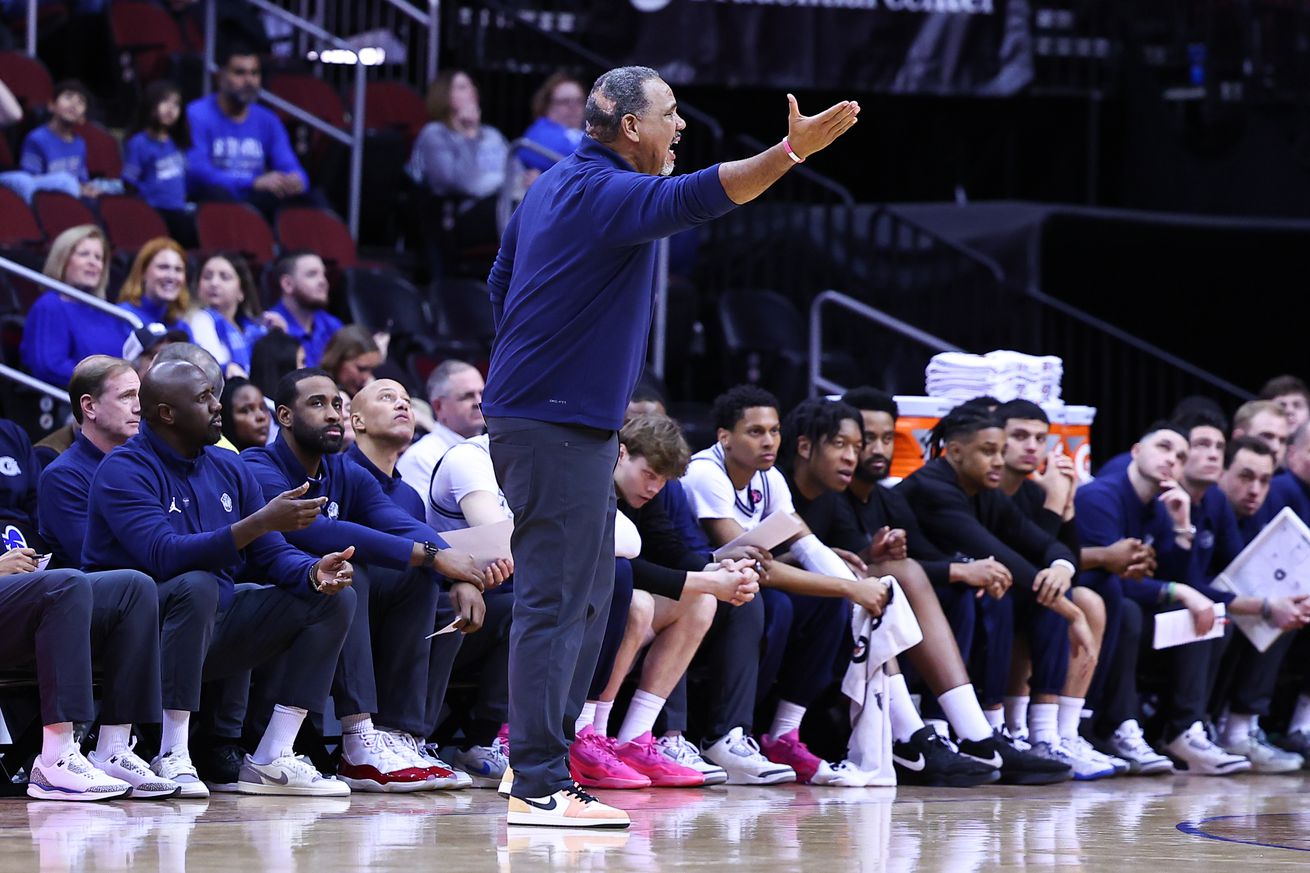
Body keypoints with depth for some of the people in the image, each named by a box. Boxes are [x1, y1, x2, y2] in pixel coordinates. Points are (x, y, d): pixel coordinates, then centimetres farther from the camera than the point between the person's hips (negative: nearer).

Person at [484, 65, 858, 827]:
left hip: (533, 412, 10)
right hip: (560, 427, -10)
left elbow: (502, 280, 23)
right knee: (557, 600, -10)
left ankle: (541, 758, 20)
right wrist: (791, 151, -41)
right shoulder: (609, 193, -15)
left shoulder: (554, 186, 15)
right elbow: (697, 198, -32)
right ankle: (540, 786, -11)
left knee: (586, 594, 16)